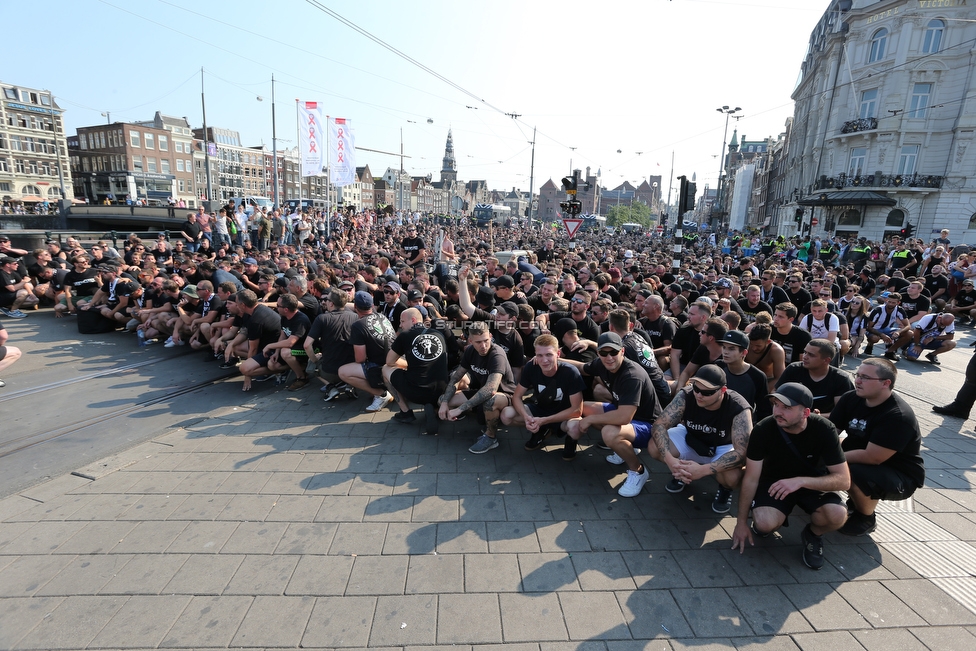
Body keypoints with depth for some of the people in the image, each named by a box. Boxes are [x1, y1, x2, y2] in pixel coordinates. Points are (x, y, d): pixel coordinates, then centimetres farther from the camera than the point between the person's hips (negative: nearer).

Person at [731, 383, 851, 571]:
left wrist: (801, 481, -38)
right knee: (765, 523, -29)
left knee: (837, 515, -30)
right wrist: (741, 522, -12)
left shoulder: (824, 429, -22)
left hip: (814, 484, 1)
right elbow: (751, 478, -16)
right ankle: (776, 519, 9)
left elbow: (843, 480, -21)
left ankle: (813, 534, 5)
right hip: (775, 481, -1)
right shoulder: (763, 430, -24)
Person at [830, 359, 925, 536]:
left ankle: (867, 519, -1)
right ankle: (856, 499, 12)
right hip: (862, 460, 7)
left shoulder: (898, 416, -28)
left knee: (855, 474, -34)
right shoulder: (851, 398, -8)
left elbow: (871, 457, -31)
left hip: (901, 477, -7)